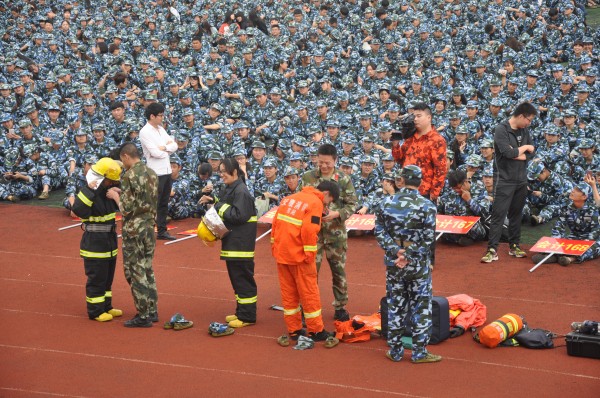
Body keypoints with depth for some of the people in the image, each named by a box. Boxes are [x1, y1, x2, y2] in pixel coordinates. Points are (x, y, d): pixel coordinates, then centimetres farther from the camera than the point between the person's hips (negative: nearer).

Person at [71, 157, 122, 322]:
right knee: (96, 278, -2)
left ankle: (106, 306, 29)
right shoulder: (87, 192, -17)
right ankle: (95, 311, 8)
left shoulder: (107, 191, 7)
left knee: (108, 277, 17)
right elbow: (78, 210, -34)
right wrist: (89, 191, -36)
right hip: (94, 242, -9)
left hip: (110, 241, 9)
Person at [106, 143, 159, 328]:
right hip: (149, 227, 8)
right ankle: (152, 311, 21)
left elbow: (127, 208, -19)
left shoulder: (129, 176, -17)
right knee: (147, 269, 16)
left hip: (134, 230, -8)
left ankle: (143, 316, 3)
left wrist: (115, 195, -2)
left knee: (135, 272, 0)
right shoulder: (152, 173, 8)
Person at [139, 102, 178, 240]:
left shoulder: (161, 129, 13)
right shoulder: (145, 132, -12)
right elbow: (155, 152, -21)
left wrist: (164, 147, -12)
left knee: (164, 203, 14)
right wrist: (168, 147, -3)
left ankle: (162, 231, 22)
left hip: (167, 171, 8)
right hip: (155, 173, -8)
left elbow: (174, 145, 7)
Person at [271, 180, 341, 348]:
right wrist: (310, 254, -14)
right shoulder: (316, 203, -10)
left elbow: (276, 222, 12)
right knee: (309, 294, 4)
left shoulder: (289, 198, 13)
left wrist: (274, 245, 16)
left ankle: (294, 330, 18)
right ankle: (316, 331, 11)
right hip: (299, 255, -7)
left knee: (288, 293, 13)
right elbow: (309, 230, -20)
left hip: (281, 252, 7)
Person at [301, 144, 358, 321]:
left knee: (339, 270, 10)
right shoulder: (307, 177, 0)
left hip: (336, 232, 0)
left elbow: (352, 205, -1)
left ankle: (340, 307, 23)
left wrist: (337, 214, -17)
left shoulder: (344, 180, -3)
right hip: (312, 230, 0)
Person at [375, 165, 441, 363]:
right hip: (418, 265, -3)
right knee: (420, 308, 7)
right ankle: (419, 352, 11)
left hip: (393, 263, 3)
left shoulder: (387, 203, -3)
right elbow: (428, 239, -15)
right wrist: (408, 256, -12)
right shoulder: (427, 206, -12)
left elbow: (380, 232, -5)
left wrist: (396, 252, -10)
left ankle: (395, 351, 19)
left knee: (395, 306, 13)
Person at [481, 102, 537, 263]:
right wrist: (524, 148, -7)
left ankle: (514, 246, 21)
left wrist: (517, 155, -13)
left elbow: (531, 153, 6)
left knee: (516, 214, 12)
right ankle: (492, 250, -6)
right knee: (498, 215, -7)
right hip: (504, 180, -6)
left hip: (521, 180, 6)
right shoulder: (501, 130, -12)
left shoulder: (524, 131, 9)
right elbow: (507, 152, -22)